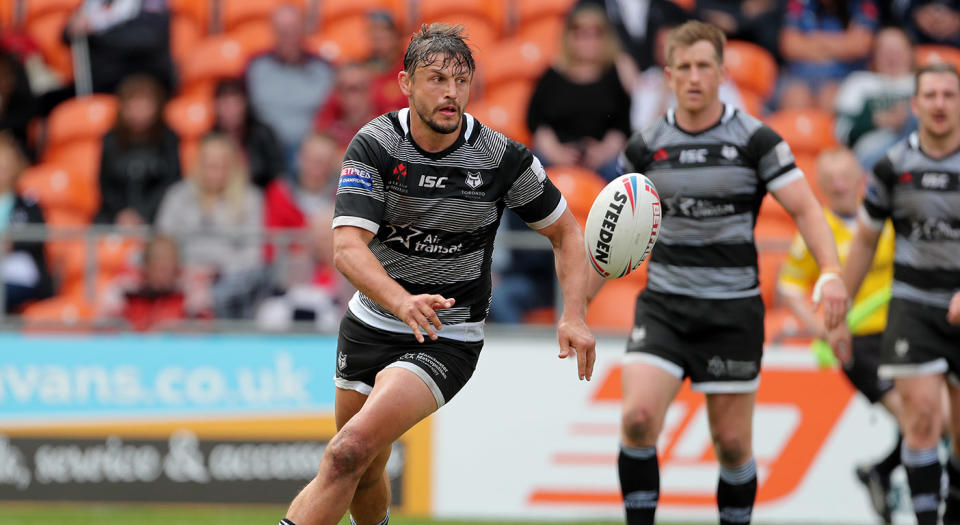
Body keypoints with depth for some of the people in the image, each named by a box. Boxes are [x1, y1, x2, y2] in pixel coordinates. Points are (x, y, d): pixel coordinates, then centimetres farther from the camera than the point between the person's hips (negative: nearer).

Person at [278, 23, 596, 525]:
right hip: (370, 324, 3)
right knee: (364, 476, 13)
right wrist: (401, 301, -44)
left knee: (350, 452, -23)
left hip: (447, 339, -3)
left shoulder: (503, 158, -13)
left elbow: (565, 231, 2)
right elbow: (348, 247, -24)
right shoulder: (374, 145, -14)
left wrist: (574, 315, -14)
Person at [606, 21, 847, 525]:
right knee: (638, 417, -18)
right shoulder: (645, 147, 3)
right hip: (663, 305, 1)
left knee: (732, 441, 2)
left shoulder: (756, 139, -4)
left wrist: (830, 272, -25)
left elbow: (804, 208, -8)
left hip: (732, 308, -1)